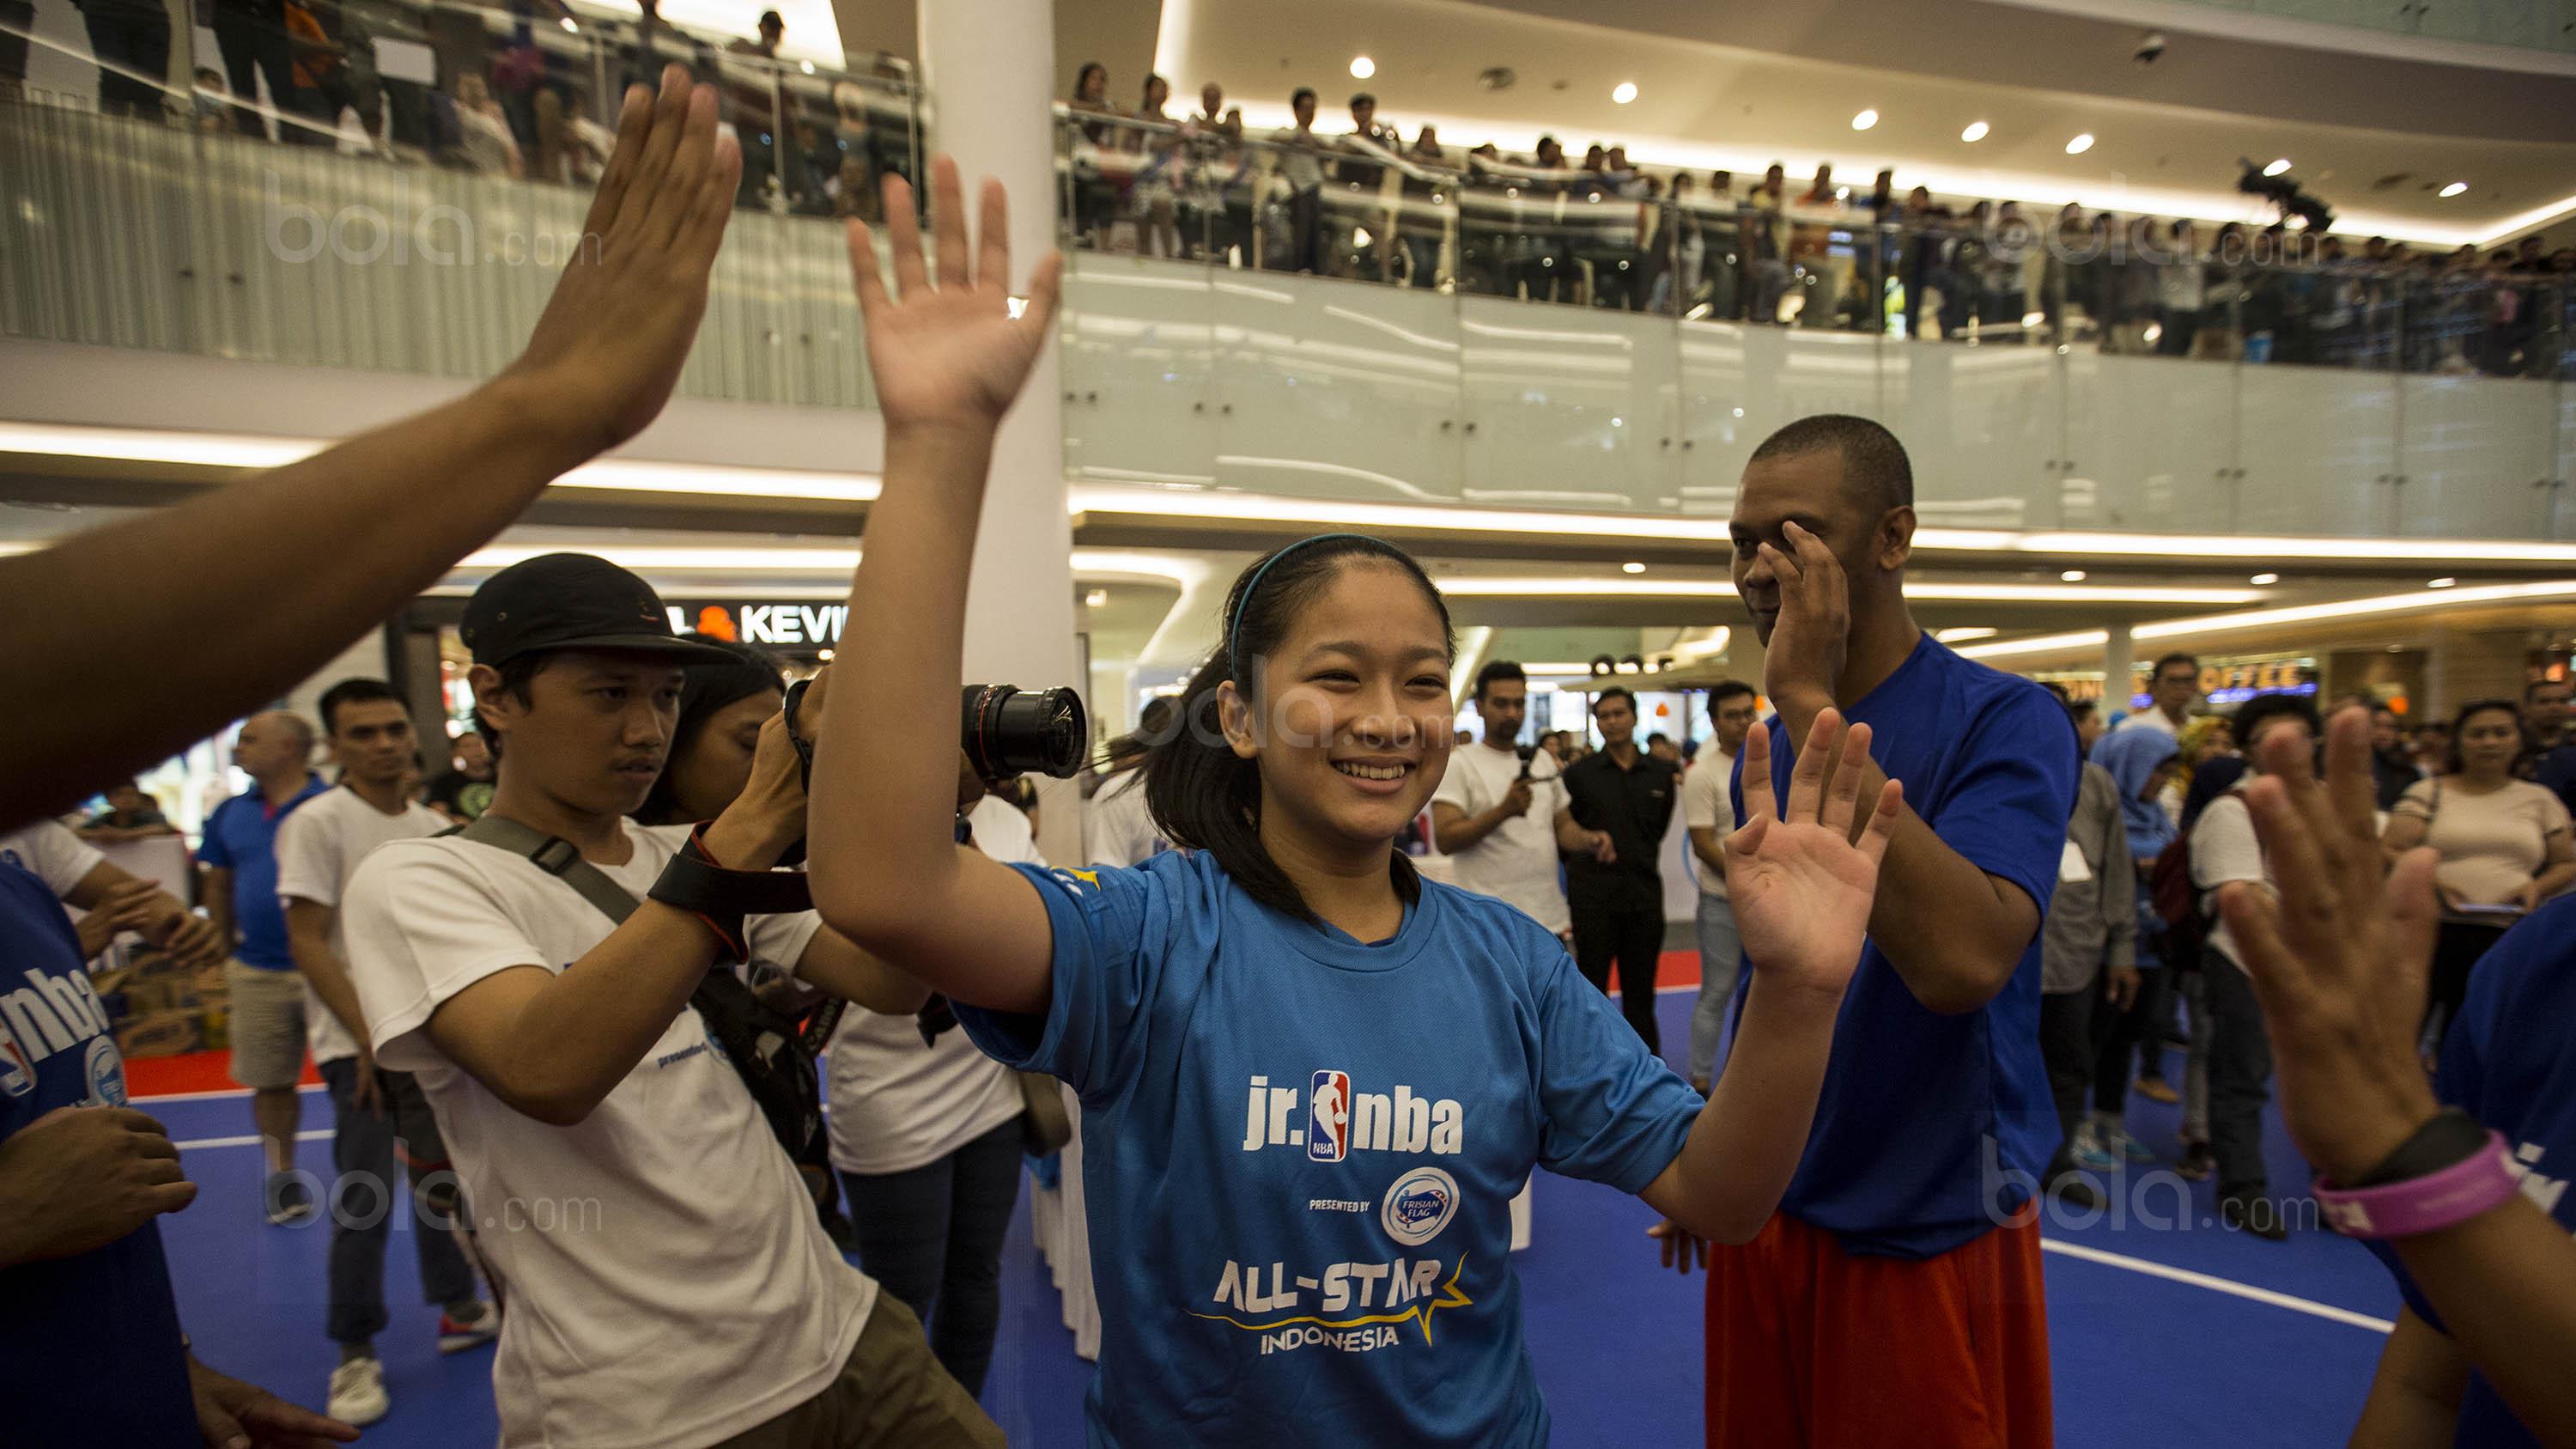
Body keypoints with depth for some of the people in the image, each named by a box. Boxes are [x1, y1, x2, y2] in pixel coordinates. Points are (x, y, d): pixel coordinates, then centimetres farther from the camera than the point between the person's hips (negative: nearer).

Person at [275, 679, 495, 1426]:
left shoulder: (434, 828, 6)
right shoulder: (317, 823, -10)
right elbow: (309, 944, -12)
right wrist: (370, 1040, -16)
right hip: (359, 1045, -5)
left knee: (440, 1178, 16)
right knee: (363, 1201, 0)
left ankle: (459, 1308, 30)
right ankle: (355, 1355, 18)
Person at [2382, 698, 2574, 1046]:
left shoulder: (2539, 799, 15)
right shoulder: (2427, 792, 6)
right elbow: (2390, 851, -1)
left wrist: (2538, 887, -2)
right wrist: (2430, 880, -17)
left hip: (2511, 939, 3)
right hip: (2435, 933, -3)